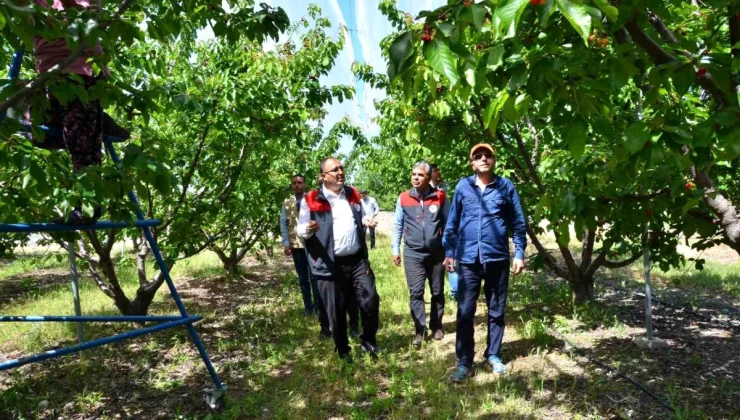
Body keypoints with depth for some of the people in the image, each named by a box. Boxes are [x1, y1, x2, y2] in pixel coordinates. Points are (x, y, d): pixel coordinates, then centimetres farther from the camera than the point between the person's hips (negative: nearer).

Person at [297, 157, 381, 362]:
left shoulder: (353, 195, 12)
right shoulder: (312, 200, -5)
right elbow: (300, 229, -4)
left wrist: (368, 223, 8)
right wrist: (309, 229, -24)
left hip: (358, 260, 4)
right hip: (330, 265, -4)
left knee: (370, 300, 3)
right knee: (336, 311, 5)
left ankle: (368, 341, 26)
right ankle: (342, 350, 27)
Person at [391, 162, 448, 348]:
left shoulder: (440, 197, -2)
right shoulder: (403, 198, -1)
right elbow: (397, 225, 6)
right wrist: (395, 249, 4)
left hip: (436, 253, 1)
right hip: (413, 254, 0)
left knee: (437, 292, 11)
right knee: (415, 293, -4)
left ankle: (436, 326, 27)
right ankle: (419, 330, 5)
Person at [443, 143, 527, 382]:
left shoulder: (506, 186, 2)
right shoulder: (462, 187, 3)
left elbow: (519, 223, 6)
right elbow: (452, 223, 8)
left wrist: (519, 253, 1)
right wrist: (449, 252, 5)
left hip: (498, 258, 1)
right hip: (468, 259, 0)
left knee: (496, 311, 12)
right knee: (465, 312, 0)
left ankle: (493, 355, 29)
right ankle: (464, 363, 10)